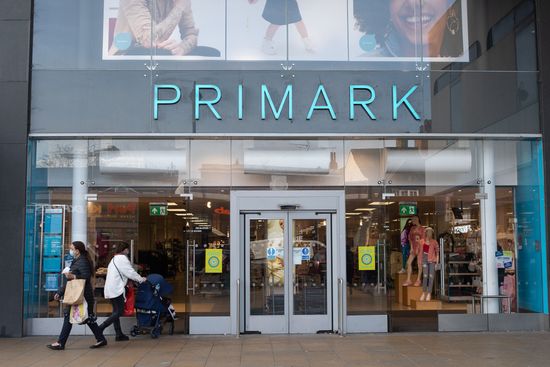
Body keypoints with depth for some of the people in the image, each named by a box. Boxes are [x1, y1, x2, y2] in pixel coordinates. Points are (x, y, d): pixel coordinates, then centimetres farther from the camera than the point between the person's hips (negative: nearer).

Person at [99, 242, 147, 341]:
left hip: (110, 289, 10)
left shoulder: (114, 259, 21)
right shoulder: (122, 258, -9)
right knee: (119, 312, -7)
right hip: (117, 289, -10)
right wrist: (141, 279, 1)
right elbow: (130, 272, -11)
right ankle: (100, 328, -15)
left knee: (116, 312, 11)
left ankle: (119, 334, 13)